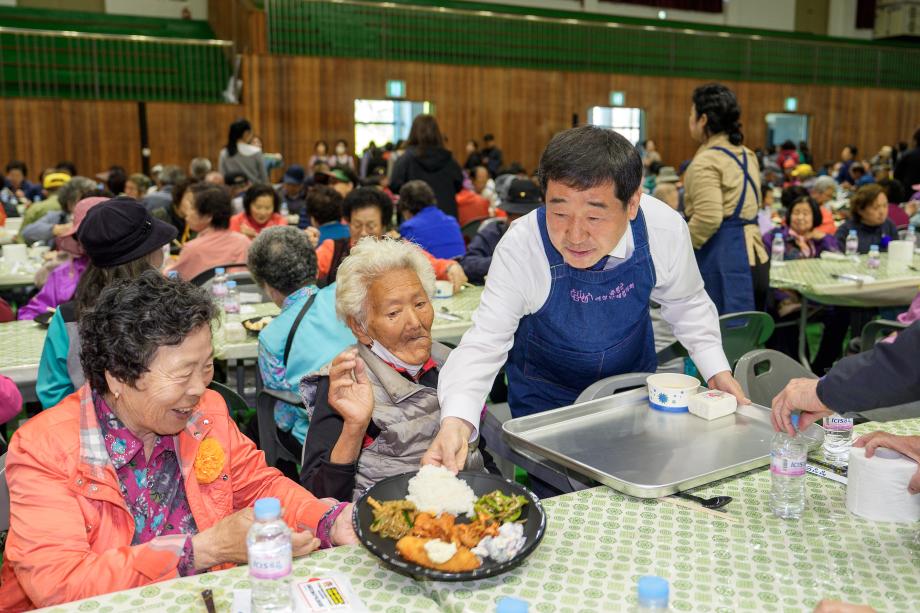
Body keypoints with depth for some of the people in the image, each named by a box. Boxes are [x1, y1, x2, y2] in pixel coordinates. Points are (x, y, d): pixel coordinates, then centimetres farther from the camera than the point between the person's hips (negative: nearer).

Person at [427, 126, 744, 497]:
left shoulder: (666, 229, -24)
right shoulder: (520, 246, -31)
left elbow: (685, 304, -3)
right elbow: (485, 342, -29)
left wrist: (716, 371, -13)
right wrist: (457, 421, -44)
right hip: (546, 399, -2)